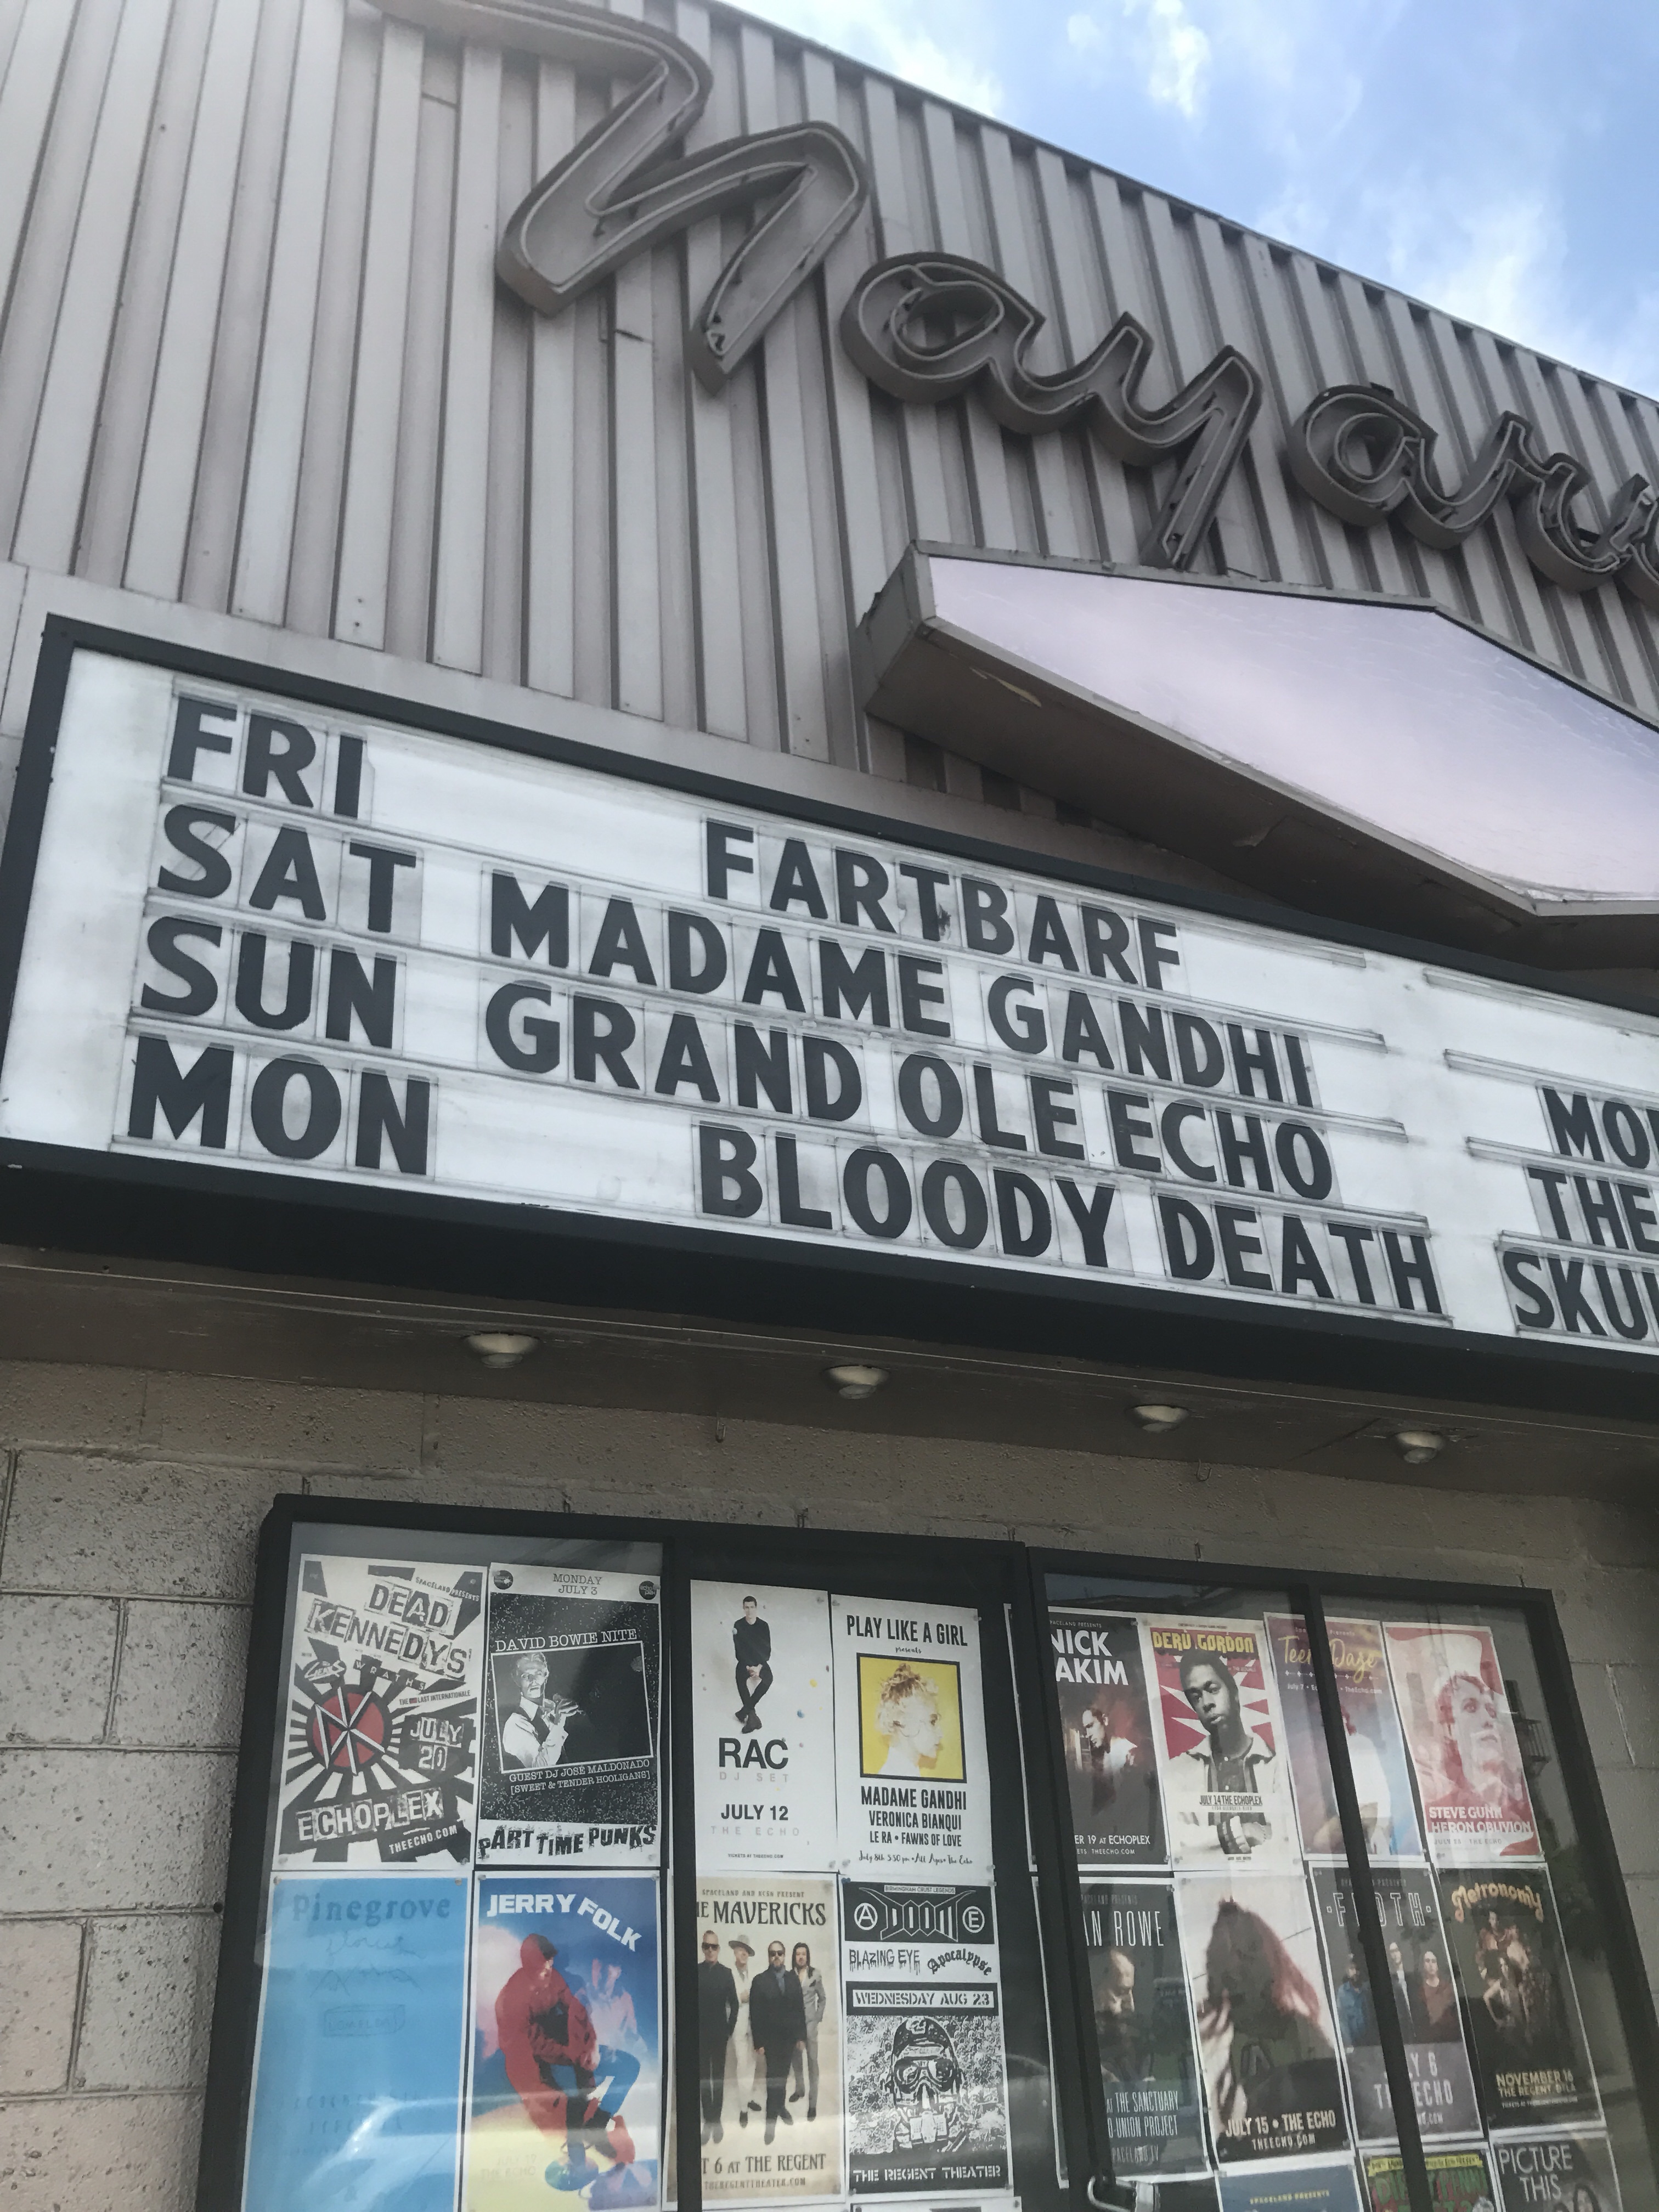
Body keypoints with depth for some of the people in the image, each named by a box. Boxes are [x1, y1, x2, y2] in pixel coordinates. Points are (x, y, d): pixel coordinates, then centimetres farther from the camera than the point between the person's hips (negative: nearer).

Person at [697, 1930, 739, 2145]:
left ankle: (717, 2119, 11)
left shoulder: (726, 1973, 1)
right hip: (700, 2034, 0)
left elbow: (734, 2004, 4)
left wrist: (730, 2029, -1)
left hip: (720, 2033, 0)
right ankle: (708, 2121, 7)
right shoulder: (695, 1971, -1)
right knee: (703, 2077, 2)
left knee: (719, 2077, 5)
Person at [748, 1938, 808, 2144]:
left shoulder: (794, 1979, 2)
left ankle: (780, 2106, 30)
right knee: (773, 2077, -2)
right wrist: (759, 2044, -10)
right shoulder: (760, 1981, -7)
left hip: (789, 2038, 3)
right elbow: (755, 2015, -8)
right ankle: (771, 2119, 8)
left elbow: (800, 2009, 5)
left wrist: (801, 2037, 2)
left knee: (783, 2075, 12)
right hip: (770, 2040, -3)